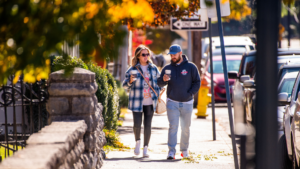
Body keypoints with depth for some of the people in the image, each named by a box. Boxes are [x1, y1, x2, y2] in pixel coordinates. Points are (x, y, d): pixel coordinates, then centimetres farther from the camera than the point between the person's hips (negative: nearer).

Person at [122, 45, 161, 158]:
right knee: (137, 124, -8)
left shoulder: (153, 69, 9)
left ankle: (146, 148, 10)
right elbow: (125, 85, 1)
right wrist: (130, 81, -21)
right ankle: (137, 141, 21)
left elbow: (158, 82, 19)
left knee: (148, 125, 1)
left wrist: (157, 95, 7)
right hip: (137, 101, -2)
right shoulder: (133, 69, 0)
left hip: (150, 102, 2)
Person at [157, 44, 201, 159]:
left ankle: (184, 150, 25)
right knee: (173, 127, -11)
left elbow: (197, 83, 1)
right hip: (172, 102, 0)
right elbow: (159, 83, 4)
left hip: (187, 103, 0)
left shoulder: (190, 67, 1)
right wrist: (163, 80, -19)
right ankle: (171, 151, -15)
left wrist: (189, 94, -11)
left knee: (186, 128, 10)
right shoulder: (168, 68, 6)